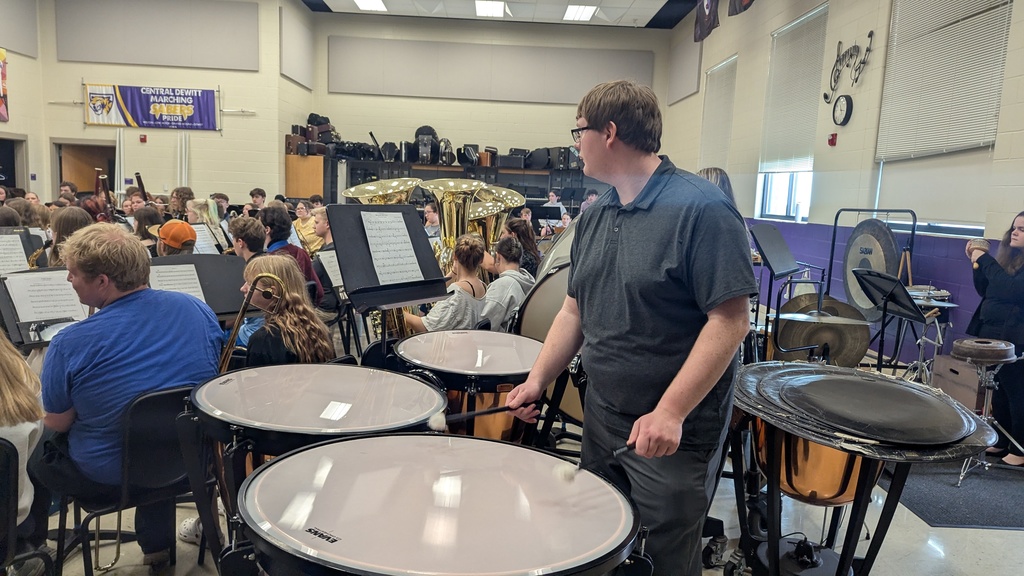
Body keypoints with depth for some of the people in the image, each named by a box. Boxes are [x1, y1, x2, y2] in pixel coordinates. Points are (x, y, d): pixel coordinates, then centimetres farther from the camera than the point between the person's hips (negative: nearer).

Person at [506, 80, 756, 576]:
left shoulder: (701, 209, -17)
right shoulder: (594, 216, 7)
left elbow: (730, 320, -21)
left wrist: (670, 412, -26)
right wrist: (538, 379, 1)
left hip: (676, 431, -6)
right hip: (602, 418, 7)